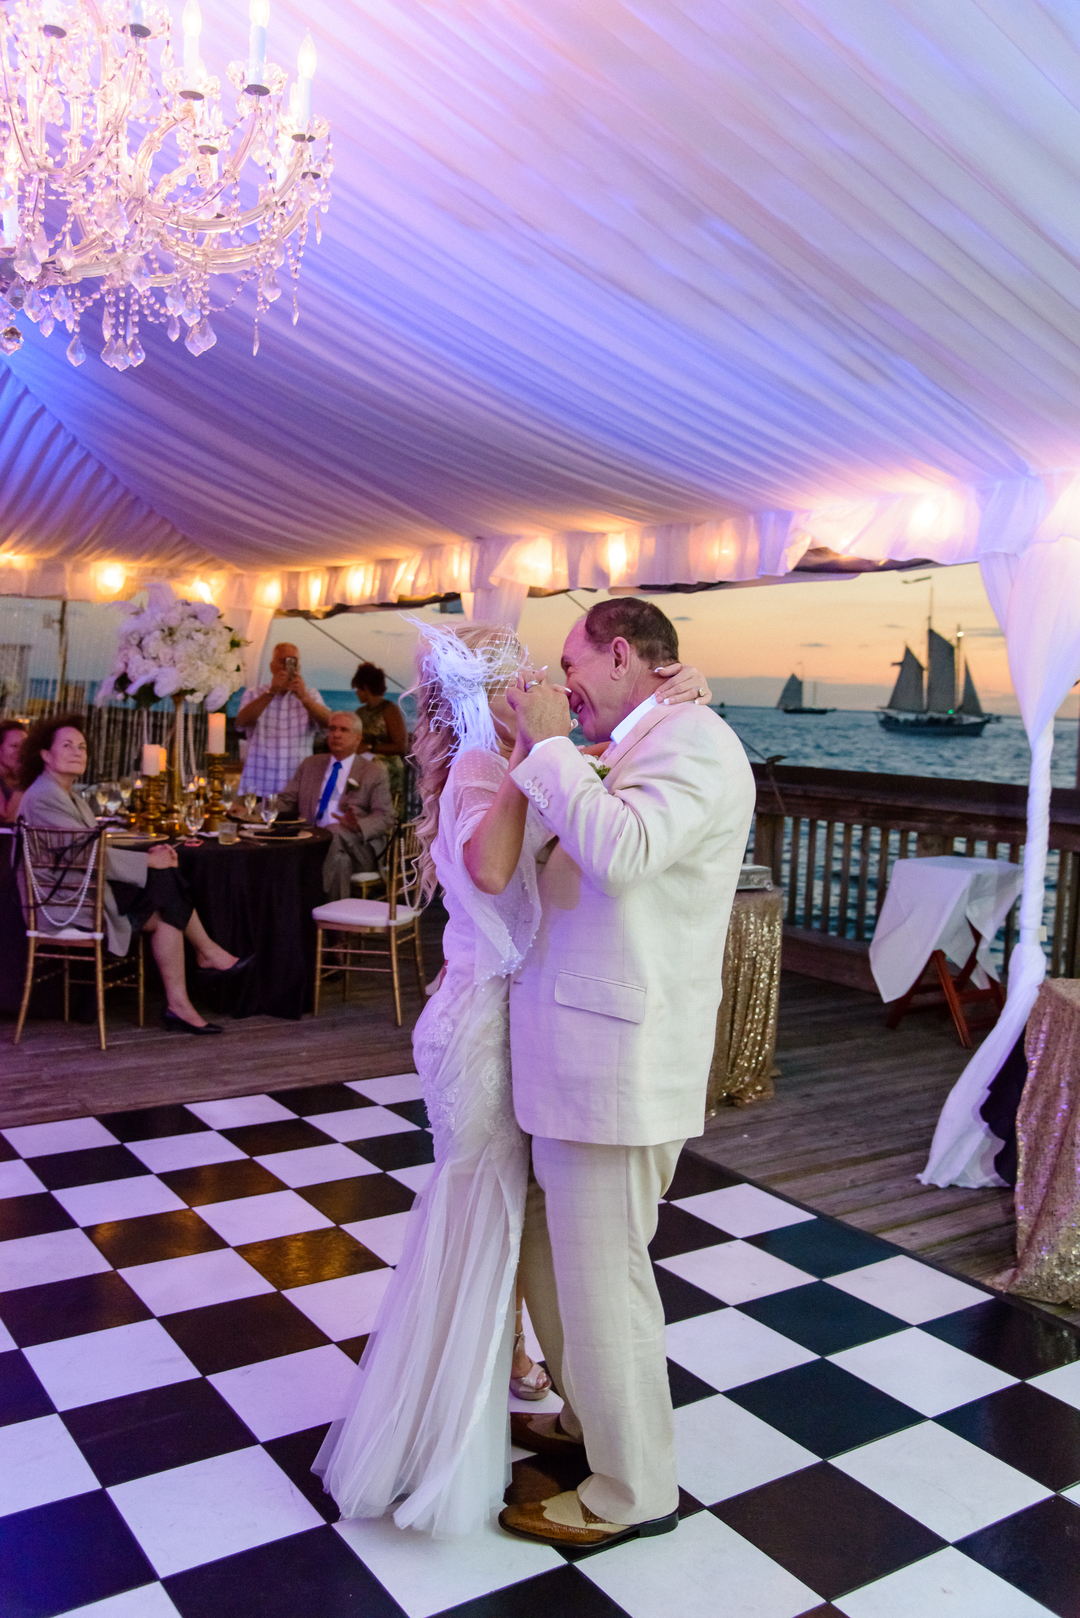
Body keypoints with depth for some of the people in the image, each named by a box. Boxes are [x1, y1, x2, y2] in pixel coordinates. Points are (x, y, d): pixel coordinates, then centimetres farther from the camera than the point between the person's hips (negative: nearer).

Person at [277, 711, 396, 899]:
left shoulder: (374, 772, 11)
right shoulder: (309, 765, 23)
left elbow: (385, 818, 1)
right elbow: (286, 802, 17)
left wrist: (358, 826, -22)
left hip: (357, 846, -2)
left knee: (335, 832, -36)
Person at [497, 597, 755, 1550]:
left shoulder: (693, 740, -15)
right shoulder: (636, 753, 15)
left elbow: (618, 850, -31)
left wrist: (549, 744, -19)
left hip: (620, 1064, -10)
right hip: (580, 1054, 10)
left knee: (602, 1275, 3)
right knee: (548, 1249, 22)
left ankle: (633, 1492, 23)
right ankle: (589, 1420, 42)